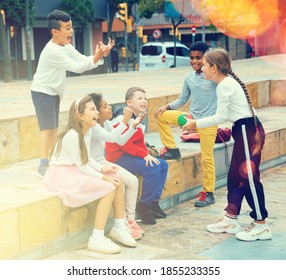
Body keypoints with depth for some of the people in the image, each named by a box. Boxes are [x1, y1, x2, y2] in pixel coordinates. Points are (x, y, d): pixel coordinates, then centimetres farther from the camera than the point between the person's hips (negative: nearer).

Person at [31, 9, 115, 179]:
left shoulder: (66, 46, 3)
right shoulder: (52, 51, -26)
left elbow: (83, 60, 0)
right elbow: (77, 67, -27)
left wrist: (101, 55, -16)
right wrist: (97, 56, -33)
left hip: (54, 93, 9)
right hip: (43, 92, -9)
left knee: (54, 128, 12)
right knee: (48, 128, -11)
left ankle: (51, 162, 21)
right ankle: (43, 167, -8)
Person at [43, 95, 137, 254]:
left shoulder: (88, 131, 6)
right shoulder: (72, 135, -23)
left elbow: (87, 159, 9)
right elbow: (81, 165, -21)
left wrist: (102, 168, -8)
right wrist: (103, 177, -19)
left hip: (76, 172, 10)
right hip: (62, 175, -9)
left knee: (117, 181, 1)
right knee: (109, 188, -21)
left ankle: (119, 228, 11)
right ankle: (96, 239, -16)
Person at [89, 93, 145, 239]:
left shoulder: (106, 123, 4)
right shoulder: (92, 127, -23)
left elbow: (121, 141, 11)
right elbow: (111, 138, -37)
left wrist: (133, 125, 1)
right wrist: (125, 120, -35)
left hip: (103, 163, 9)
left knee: (132, 181, -3)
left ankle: (130, 219, 3)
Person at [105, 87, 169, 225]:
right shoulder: (123, 119, -15)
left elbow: (140, 144, 14)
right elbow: (124, 144, -22)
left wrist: (147, 154, -4)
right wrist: (144, 155, -22)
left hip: (132, 155, 10)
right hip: (118, 157, -10)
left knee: (163, 165, 3)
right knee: (152, 168, -24)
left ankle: (154, 202, 5)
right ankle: (144, 206, -11)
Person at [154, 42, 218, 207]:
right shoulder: (189, 78, 5)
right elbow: (183, 100, 13)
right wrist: (168, 107, 0)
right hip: (191, 117, 6)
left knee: (207, 157, -2)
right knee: (161, 115, -2)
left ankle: (209, 193, 11)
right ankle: (172, 149, 9)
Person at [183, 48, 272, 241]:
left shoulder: (224, 85, -15)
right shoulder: (229, 81, 14)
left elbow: (221, 117, -13)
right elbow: (225, 115, 17)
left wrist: (196, 124, -3)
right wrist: (198, 123, 16)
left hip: (248, 131, -10)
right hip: (245, 130, 10)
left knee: (249, 177, -5)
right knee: (235, 175, 13)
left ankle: (261, 226, 4)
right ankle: (231, 220, 21)